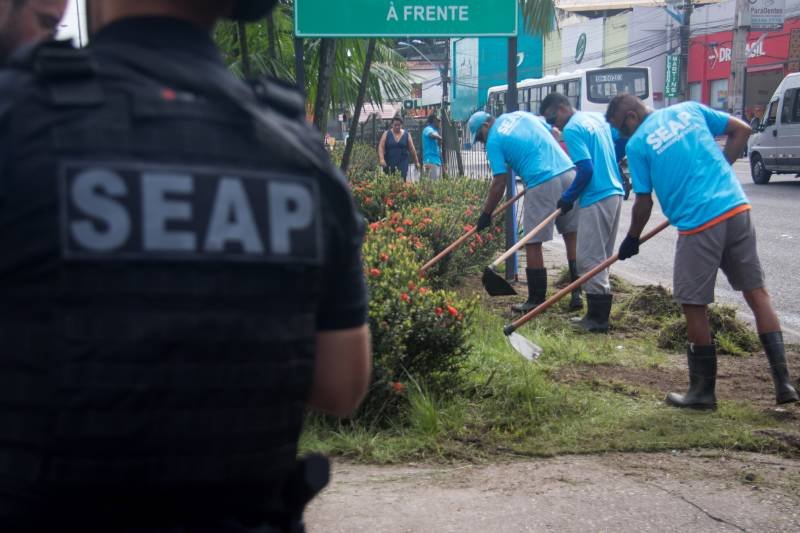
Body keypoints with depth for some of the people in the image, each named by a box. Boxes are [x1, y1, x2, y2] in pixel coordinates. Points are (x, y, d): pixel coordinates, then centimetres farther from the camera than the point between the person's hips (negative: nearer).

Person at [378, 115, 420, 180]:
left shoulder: (406, 135, 7)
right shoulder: (386, 134, 5)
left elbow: (412, 149, 11)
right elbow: (381, 147, -2)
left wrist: (416, 162, 12)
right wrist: (381, 159, -16)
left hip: (402, 163, 0)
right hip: (389, 164, 0)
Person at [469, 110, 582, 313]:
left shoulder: (494, 141, 3)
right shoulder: (521, 114, 20)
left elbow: (499, 183, 0)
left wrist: (486, 214, 8)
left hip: (542, 184, -6)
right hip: (568, 173, 6)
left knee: (533, 244, 3)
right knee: (572, 235, 11)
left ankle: (536, 300, 7)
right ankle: (577, 294, 13)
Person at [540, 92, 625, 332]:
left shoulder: (572, 129, -13)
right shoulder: (598, 118, 13)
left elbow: (586, 169, -20)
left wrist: (568, 198, -9)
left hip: (596, 200, -10)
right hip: (614, 193, 10)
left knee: (589, 260, -4)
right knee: (602, 258, 15)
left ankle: (597, 319, -1)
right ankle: (600, 314, 19)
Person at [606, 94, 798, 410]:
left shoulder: (637, 144, 0)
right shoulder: (689, 109, 14)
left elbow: (644, 202, 3)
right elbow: (741, 130, 16)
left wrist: (632, 239, 18)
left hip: (697, 225, -5)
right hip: (737, 209, 5)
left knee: (694, 306, 7)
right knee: (757, 292, 11)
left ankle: (703, 391, 16)